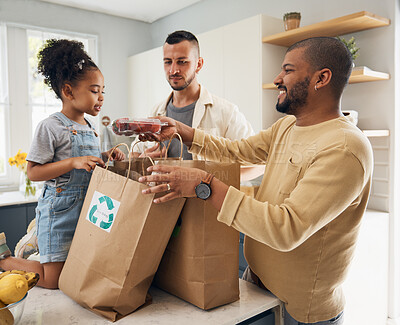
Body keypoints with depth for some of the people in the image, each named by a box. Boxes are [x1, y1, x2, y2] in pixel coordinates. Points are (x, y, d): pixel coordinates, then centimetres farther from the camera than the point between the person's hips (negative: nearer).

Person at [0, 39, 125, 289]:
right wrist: (73, 162, -26)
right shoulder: (51, 127, -14)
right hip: (60, 210, -7)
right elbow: (33, 172, -16)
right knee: (54, 280, 1)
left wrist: (106, 157, 0)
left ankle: (35, 245, 35)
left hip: (88, 208, 7)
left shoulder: (90, 128, 9)